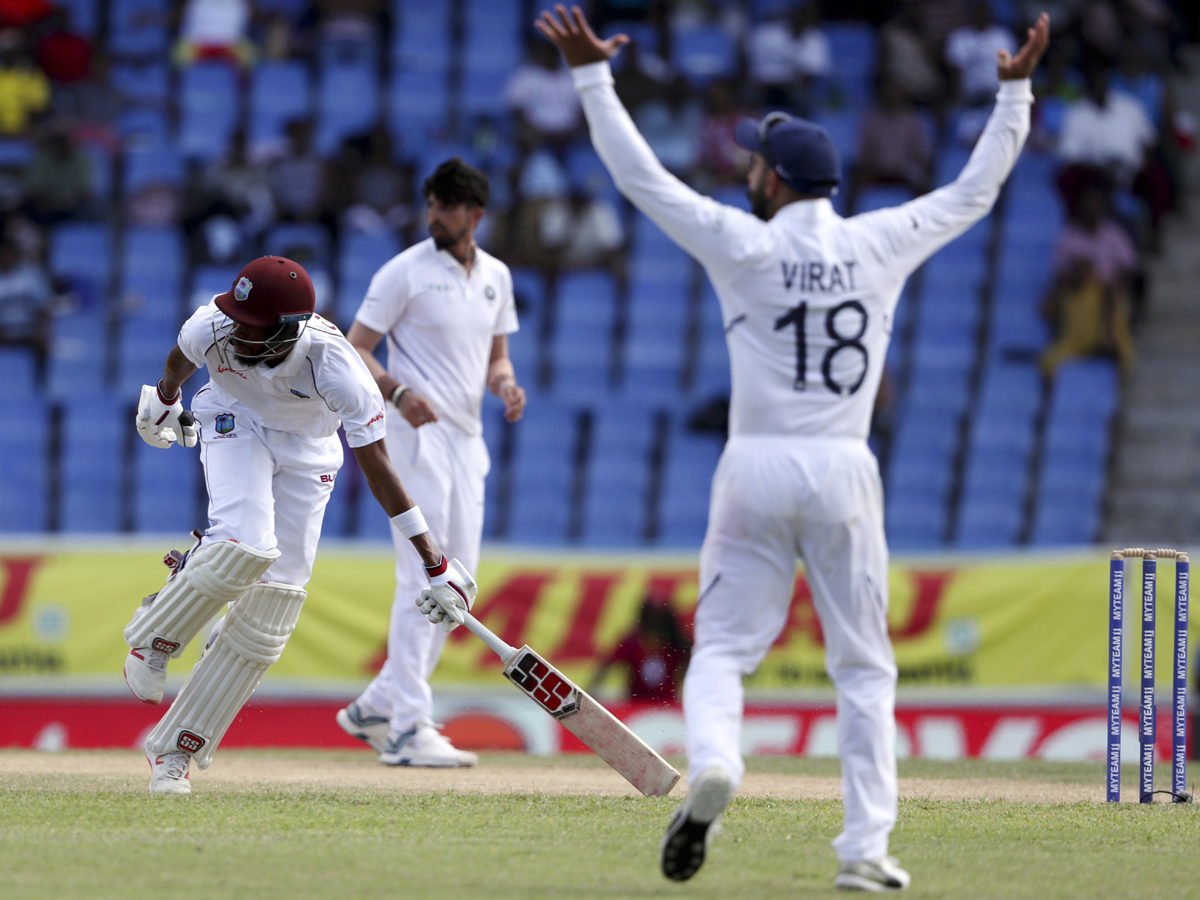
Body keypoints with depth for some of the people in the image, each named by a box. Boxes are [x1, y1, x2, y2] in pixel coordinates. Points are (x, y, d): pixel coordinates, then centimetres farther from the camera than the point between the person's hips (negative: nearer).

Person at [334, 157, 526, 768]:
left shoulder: (496, 276, 12)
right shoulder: (406, 271, -7)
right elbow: (355, 349, -7)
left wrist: (505, 383, -2)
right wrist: (398, 390, -25)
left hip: (466, 439, 7)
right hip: (417, 435, -7)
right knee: (424, 580, -12)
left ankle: (378, 706, 18)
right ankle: (408, 730, -11)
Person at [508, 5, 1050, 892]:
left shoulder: (744, 247, -4)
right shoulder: (881, 245, 2)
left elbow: (642, 177, -1)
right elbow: (974, 193, 14)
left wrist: (592, 73, 4)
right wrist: (1015, 93, 24)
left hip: (757, 470, -1)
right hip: (845, 473, 2)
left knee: (723, 648, 5)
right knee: (864, 665, 9)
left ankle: (712, 762, -27)